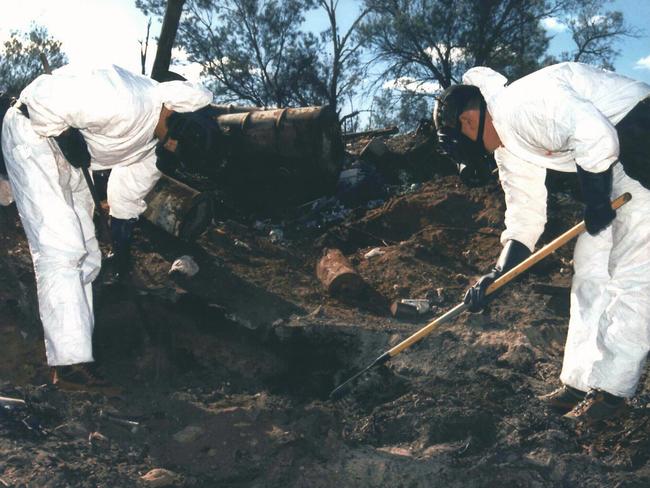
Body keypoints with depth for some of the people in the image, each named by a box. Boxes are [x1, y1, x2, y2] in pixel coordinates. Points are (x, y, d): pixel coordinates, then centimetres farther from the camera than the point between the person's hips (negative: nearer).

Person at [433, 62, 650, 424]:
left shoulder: (520, 100, -20)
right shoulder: (508, 148, 10)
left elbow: (596, 136, -31)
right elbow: (525, 216, 11)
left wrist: (596, 203, -17)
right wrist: (498, 274, 4)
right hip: (617, 167, 10)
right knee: (591, 268, 8)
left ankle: (611, 389, 2)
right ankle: (581, 381, 15)